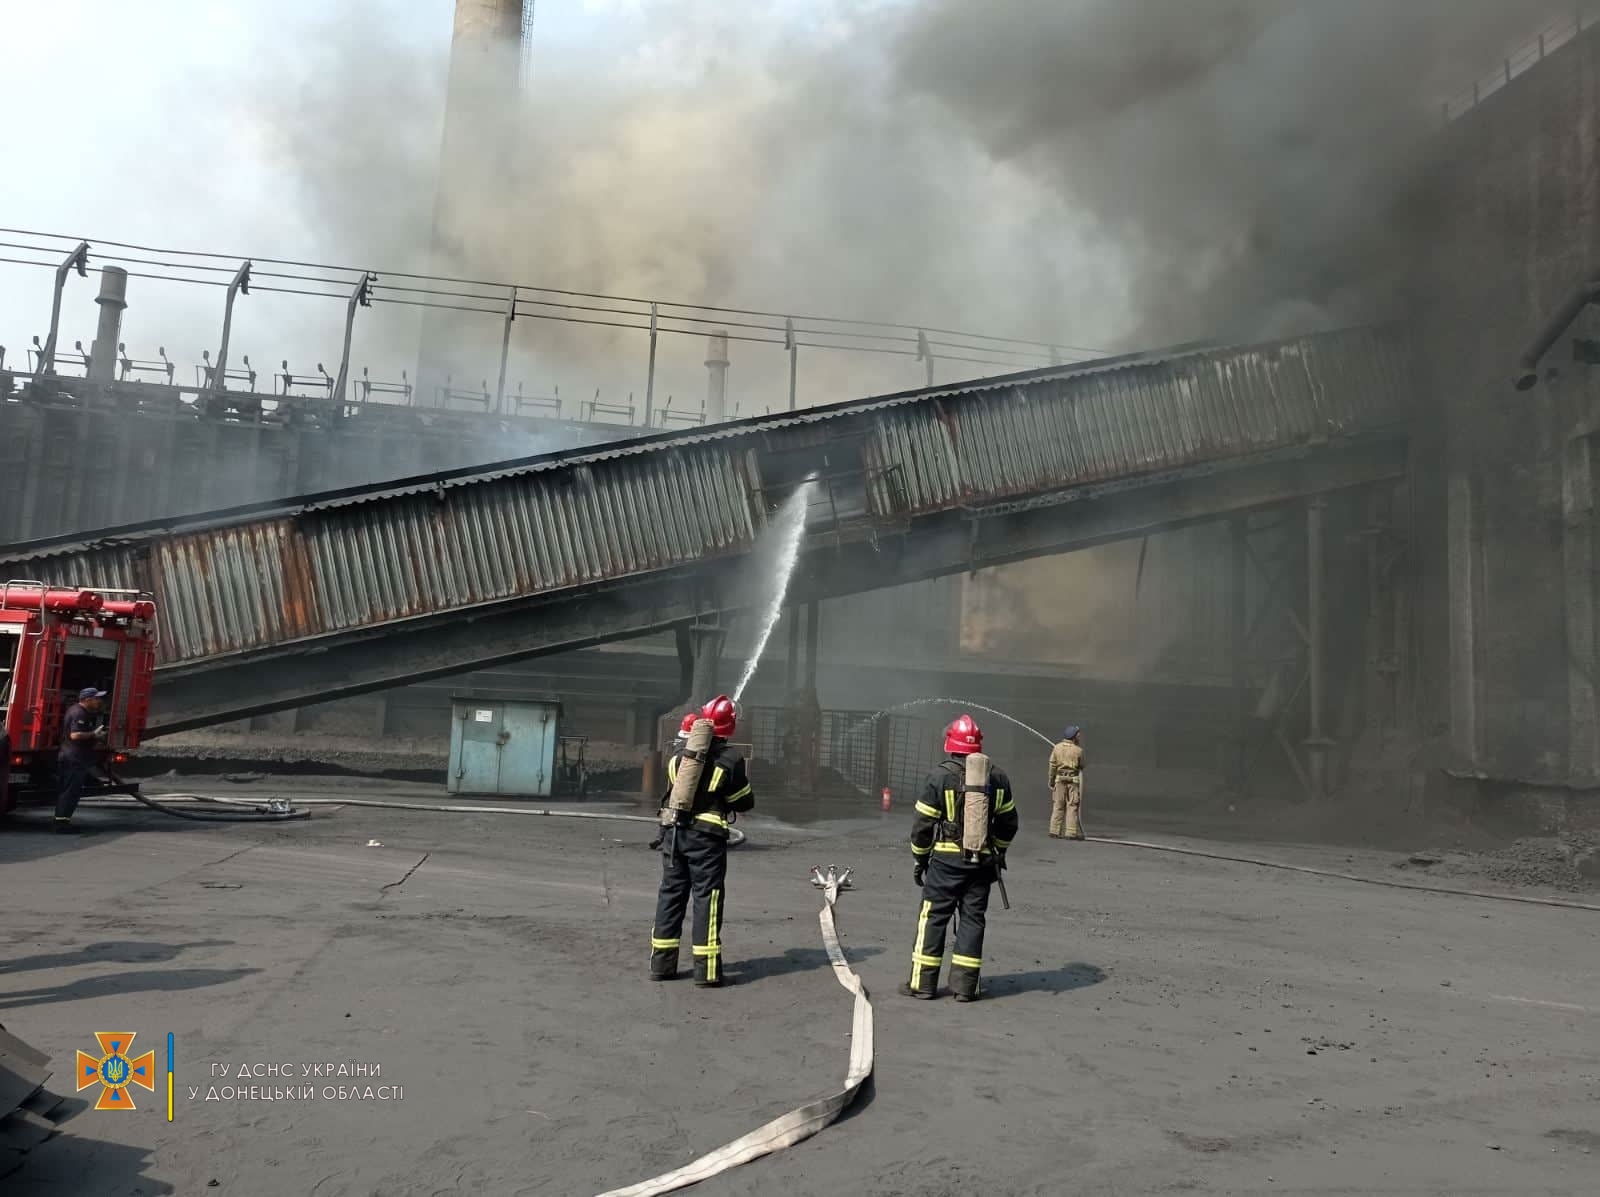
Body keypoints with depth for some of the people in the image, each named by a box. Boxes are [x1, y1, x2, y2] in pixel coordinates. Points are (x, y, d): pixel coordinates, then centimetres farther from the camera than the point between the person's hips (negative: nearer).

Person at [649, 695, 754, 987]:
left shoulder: (681, 750, 3)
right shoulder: (730, 760, -9)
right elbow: (745, 802, -1)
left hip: (674, 833, 5)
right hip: (706, 837, -4)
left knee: (671, 894, 13)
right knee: (706, 897, 2)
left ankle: (662, 963, 18)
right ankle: (706, 969, 2)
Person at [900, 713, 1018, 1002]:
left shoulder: (940, 776, -10)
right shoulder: (997, 777, 4)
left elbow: (923, 824, -8)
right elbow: (1008, 822, 12)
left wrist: (919, 858, 5)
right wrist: (999, 852, 26)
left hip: (947, 859, -3)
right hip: (982, 860, 4)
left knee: (933, 917, 4)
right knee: (972, 919, 9)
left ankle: (923, 983, 8)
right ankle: (966, 986, 11)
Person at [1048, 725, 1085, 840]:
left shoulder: (1057, 747, 1)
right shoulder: (1078, 750, -7)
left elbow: (1052, 765, 1)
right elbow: (1082, 766, 3)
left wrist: (1051, 780, 8)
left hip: (1059, 779, 3)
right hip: (1074, 779, -3)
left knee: (1058, 805, 8)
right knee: (1072, 806, 1)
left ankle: (1055, 831, 8)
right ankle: (1071, 832, -3)